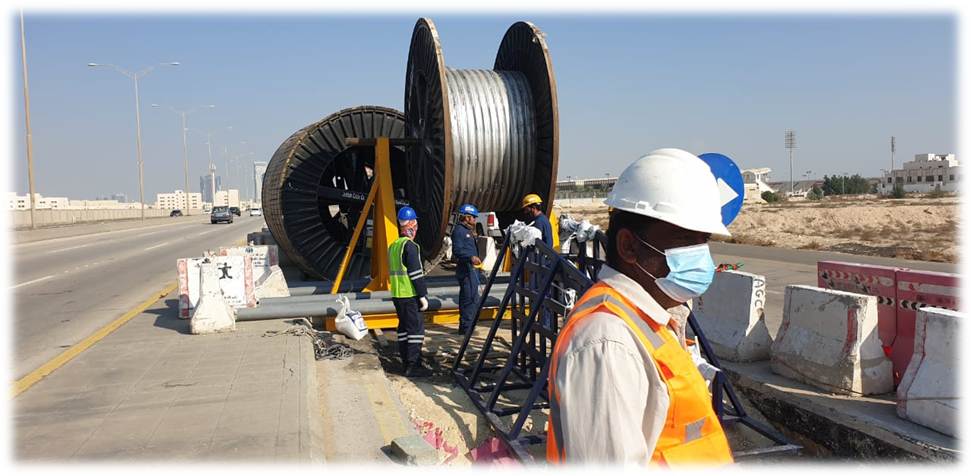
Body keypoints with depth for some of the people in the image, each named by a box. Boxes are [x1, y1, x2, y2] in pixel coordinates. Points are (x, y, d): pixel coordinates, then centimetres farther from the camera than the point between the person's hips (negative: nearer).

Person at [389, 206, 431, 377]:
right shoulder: (410, 246, -14)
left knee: (404, 326, 14)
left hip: (397, 294, 9)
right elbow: (416, 273, -18)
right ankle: (413, 365, -7)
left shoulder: (393, 246, 14)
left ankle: (406, 362, 19)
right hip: (410, 295, -9)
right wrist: (423, 296, -14)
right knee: (416, 327, -6)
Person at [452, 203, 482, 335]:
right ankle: (466, 327, -8)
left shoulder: (467, 230, 20)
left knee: (467, 299, 14)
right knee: (470, 298, -11)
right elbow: (457, 250, -22)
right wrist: (471, 257, -33)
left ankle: (466, 327, 21)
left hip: (471, 268, 11)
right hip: (466, 269, -11)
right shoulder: (459, 230, -12)